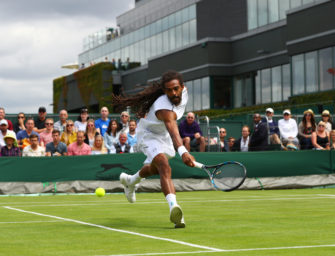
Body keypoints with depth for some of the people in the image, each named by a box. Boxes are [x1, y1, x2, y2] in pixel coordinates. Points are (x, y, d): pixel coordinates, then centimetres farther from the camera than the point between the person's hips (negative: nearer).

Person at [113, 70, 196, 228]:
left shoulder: (184, 91, -18)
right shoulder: (163, 107, -42)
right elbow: (173, 131, -58)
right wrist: (182, 152, -74)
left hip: (164, 135, 9)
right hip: (148, 134, -8)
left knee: (154, 168, 30)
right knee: (164, 167, -33)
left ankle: (130, 181, 61)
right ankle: (173, 205, -49)